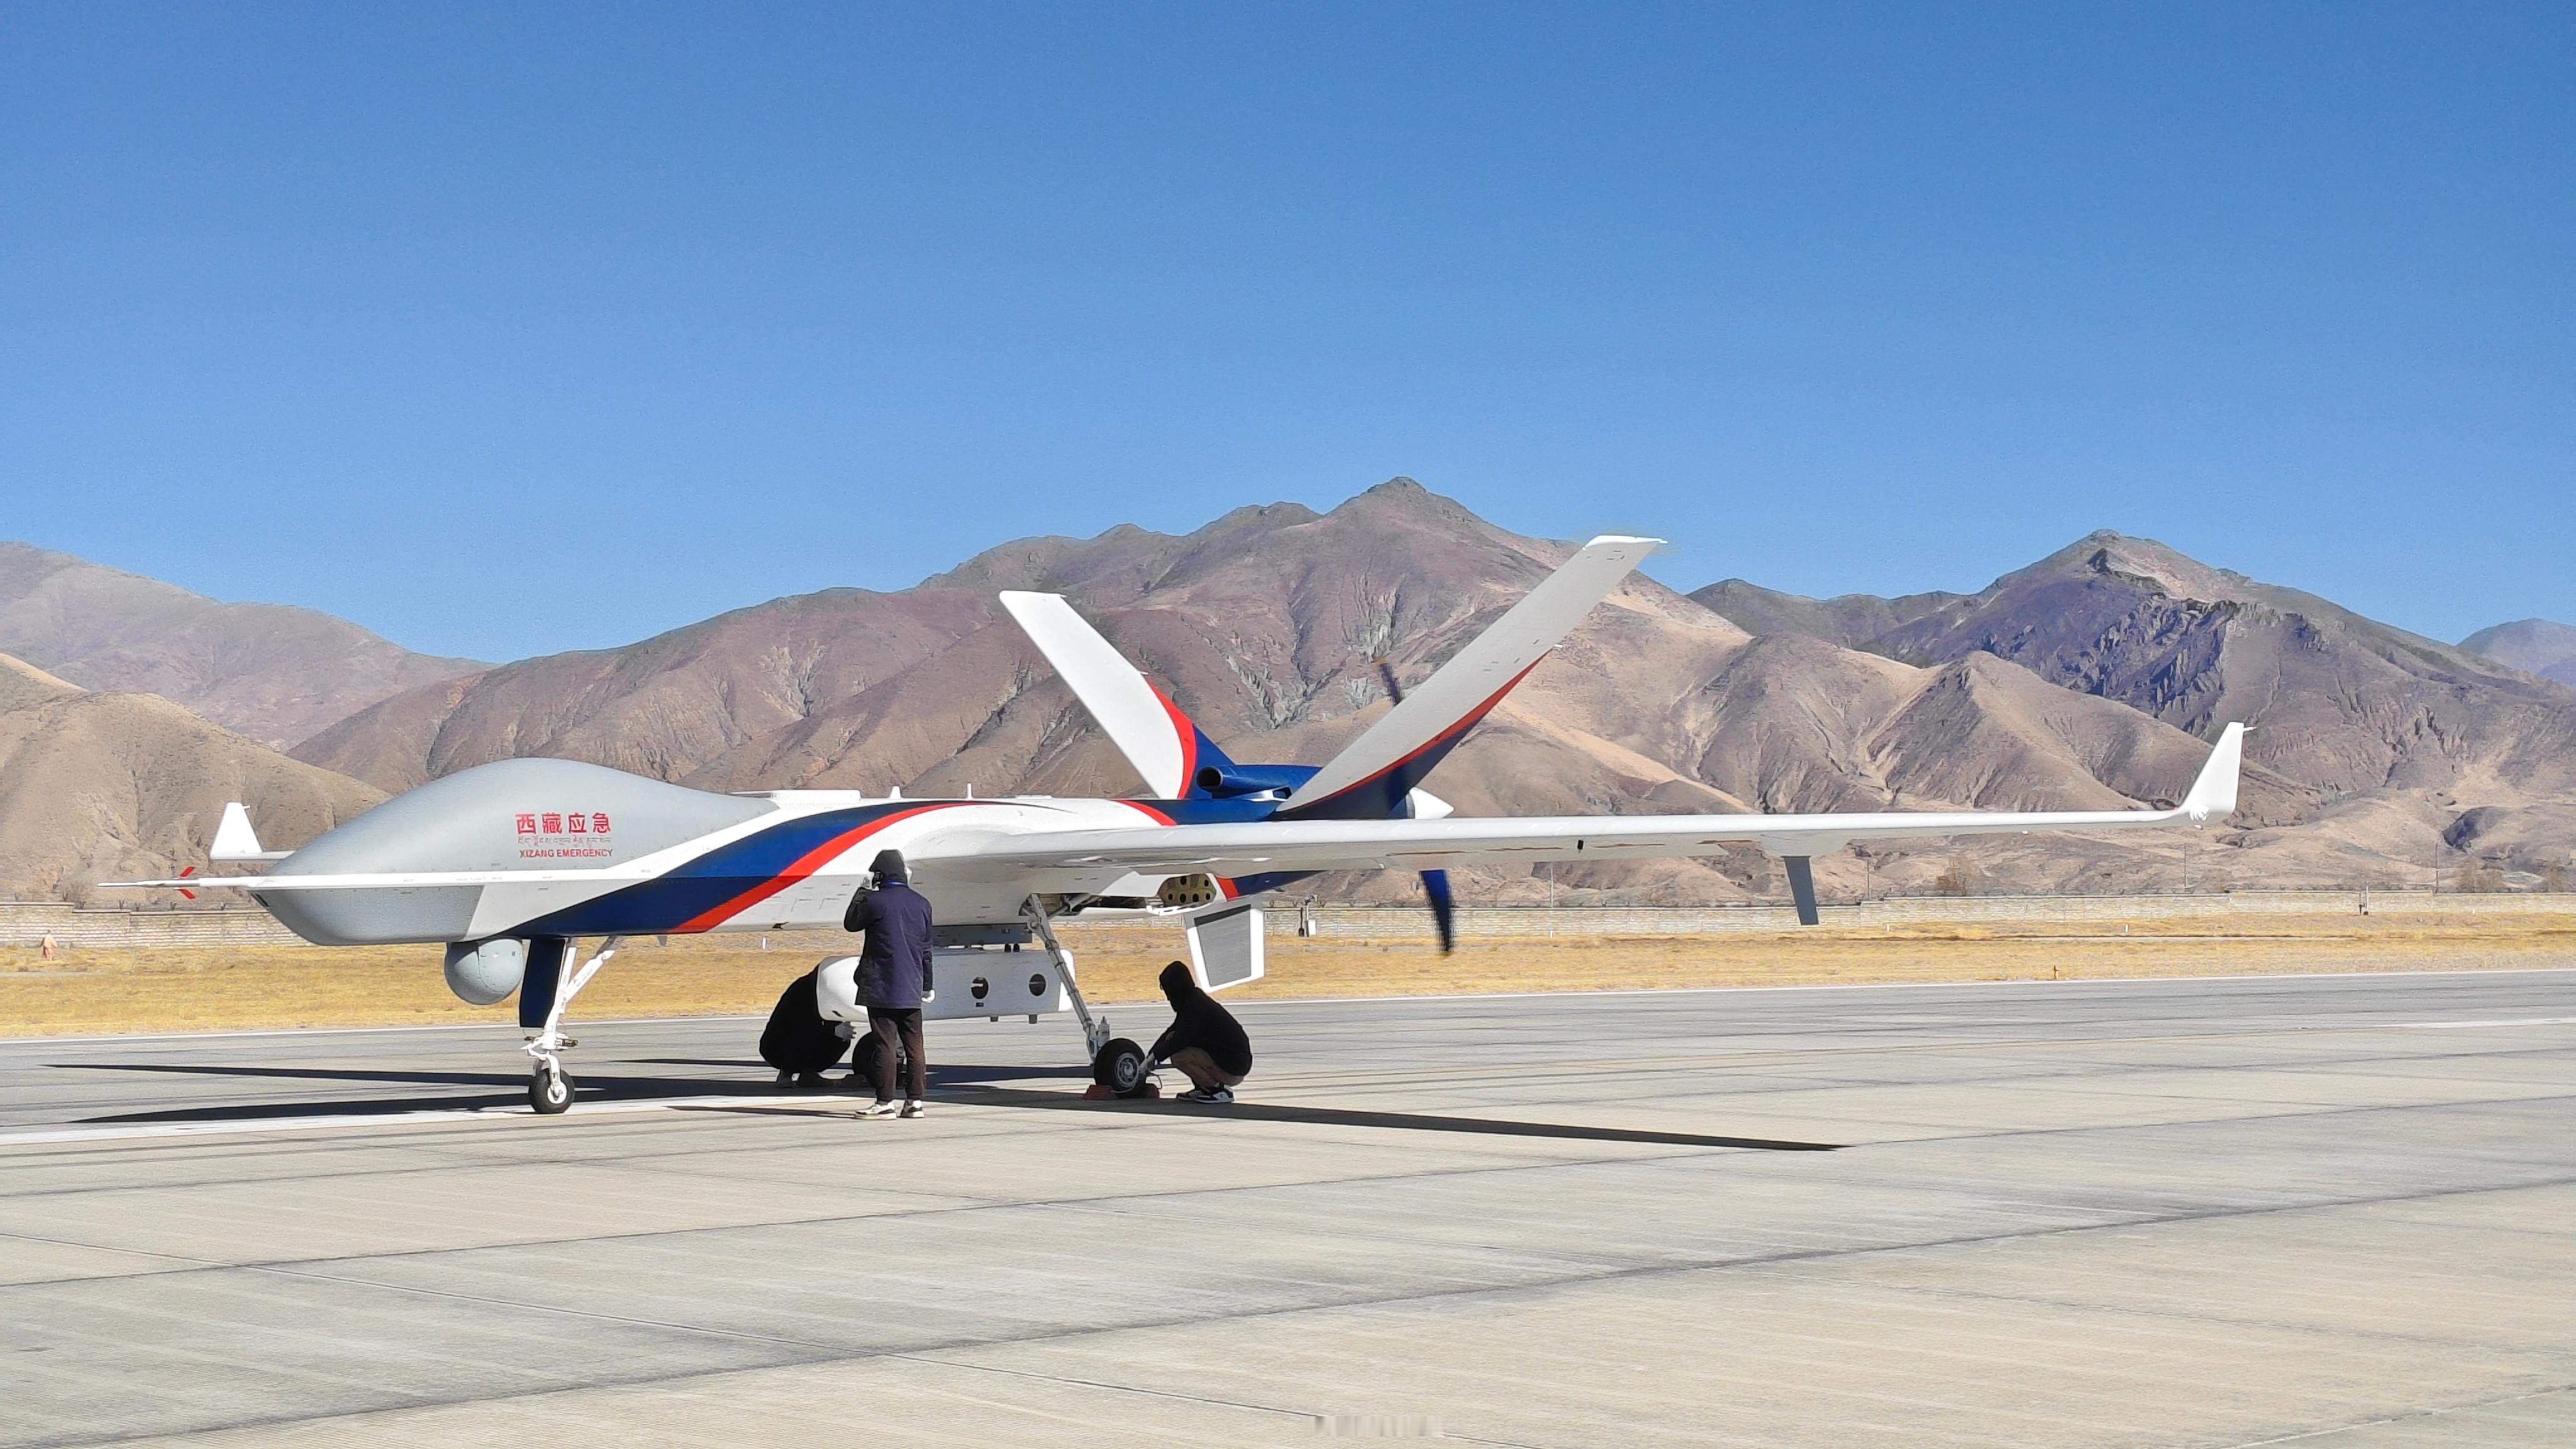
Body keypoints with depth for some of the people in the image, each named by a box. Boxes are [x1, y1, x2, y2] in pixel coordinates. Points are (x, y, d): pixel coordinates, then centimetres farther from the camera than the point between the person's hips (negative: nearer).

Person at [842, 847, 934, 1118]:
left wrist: (859, 897, 18)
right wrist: (927, 984, 21)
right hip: (911, 990, 5)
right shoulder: (921, 903, 8)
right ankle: (915, 1100, 8)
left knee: (886, 1045, -4)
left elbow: (850, 924, 5)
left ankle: (885, 1102, -3)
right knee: (914, 1046, 7)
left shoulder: (875, 901, -12)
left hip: (882, 989, -5)